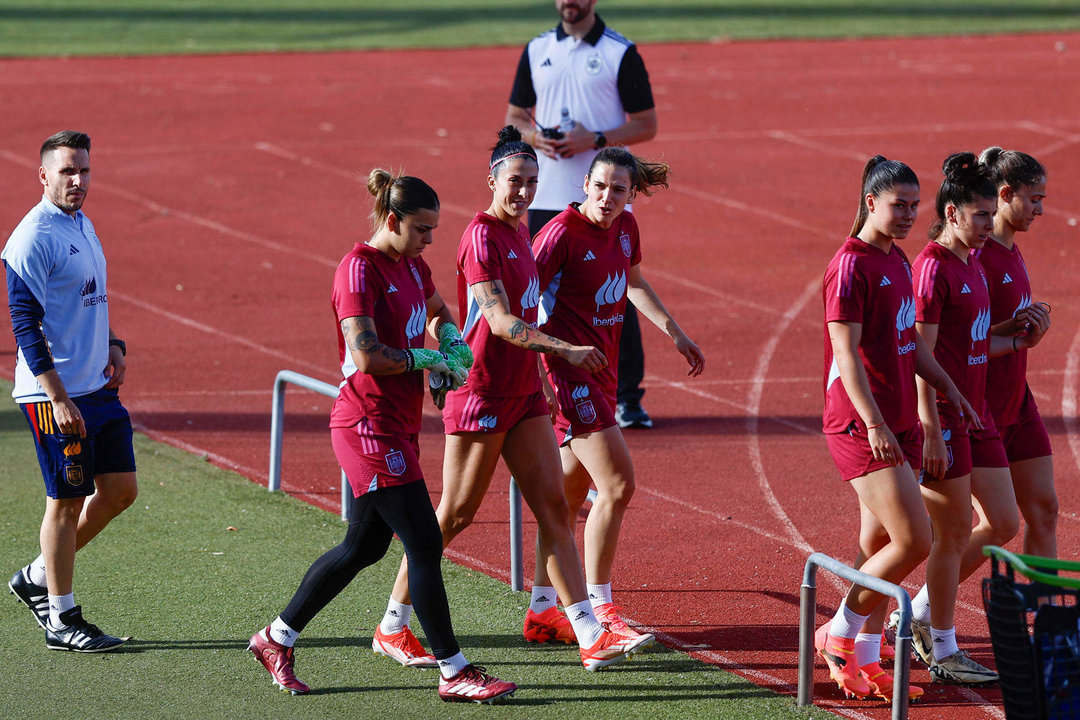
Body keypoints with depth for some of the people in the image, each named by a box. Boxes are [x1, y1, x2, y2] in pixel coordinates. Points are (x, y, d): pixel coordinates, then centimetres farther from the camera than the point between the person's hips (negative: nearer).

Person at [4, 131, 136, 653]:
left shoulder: (83, 227, 13)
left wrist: (113, 345, 9)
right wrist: (58, 399, -22)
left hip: (99, 388, 9)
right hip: (56, 393, -9)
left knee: (120, 490, 11)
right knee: (66, 501, -2)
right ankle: (61, 621, 8)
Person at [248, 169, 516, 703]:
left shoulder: (410, 265, 12)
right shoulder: (360, 269, -16)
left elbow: (436, 313, 33)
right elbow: (367, 355, -25)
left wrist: (450, 339, 12)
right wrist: (428, 359, -15)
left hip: (398, 426, 10)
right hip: (370, 426, -10)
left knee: (365, 545, 16)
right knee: (425, 545, -9)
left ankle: (277, 638, 27)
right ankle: (454, 673, -4)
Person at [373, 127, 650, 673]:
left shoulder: (518, 232, 12)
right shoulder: (482, 236, -16)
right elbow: (500, 321, -25)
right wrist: (564, 349, -31)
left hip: (523, 394, 8)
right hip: (481, 396, -8)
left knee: (554, 506, 2)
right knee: (453, 516, 0)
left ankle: (590, 634, -1)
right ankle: (392, 627, 12)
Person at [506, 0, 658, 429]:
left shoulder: (621, 54, -1)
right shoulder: (536, 51, 11)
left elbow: (646, 125, -1)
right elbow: (514, 117, 16)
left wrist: (595, 140, -16)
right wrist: (535, 136, -7)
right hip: (548, 197, 4)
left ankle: (627, 397, 1)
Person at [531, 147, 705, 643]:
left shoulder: (624, 226, 6)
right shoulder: (563, 233, -17)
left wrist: (675, 333, 30)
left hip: (600, 369, 8)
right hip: (568, 370, -8)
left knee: (570, 493, 14)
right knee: (618, 483, -12)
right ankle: (598, 607, -4)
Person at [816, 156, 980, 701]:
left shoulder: (897, 262, 14)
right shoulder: (852, 265, -14)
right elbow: (846, 352, -20)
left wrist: (948, 387, 28)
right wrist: (873, 422, -27)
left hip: (899, 424, 9)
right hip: (861, 426, -9)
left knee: (880, 545, 10)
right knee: (914, 540, -13)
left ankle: (865, 661, 16)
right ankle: (839, 634, 1)